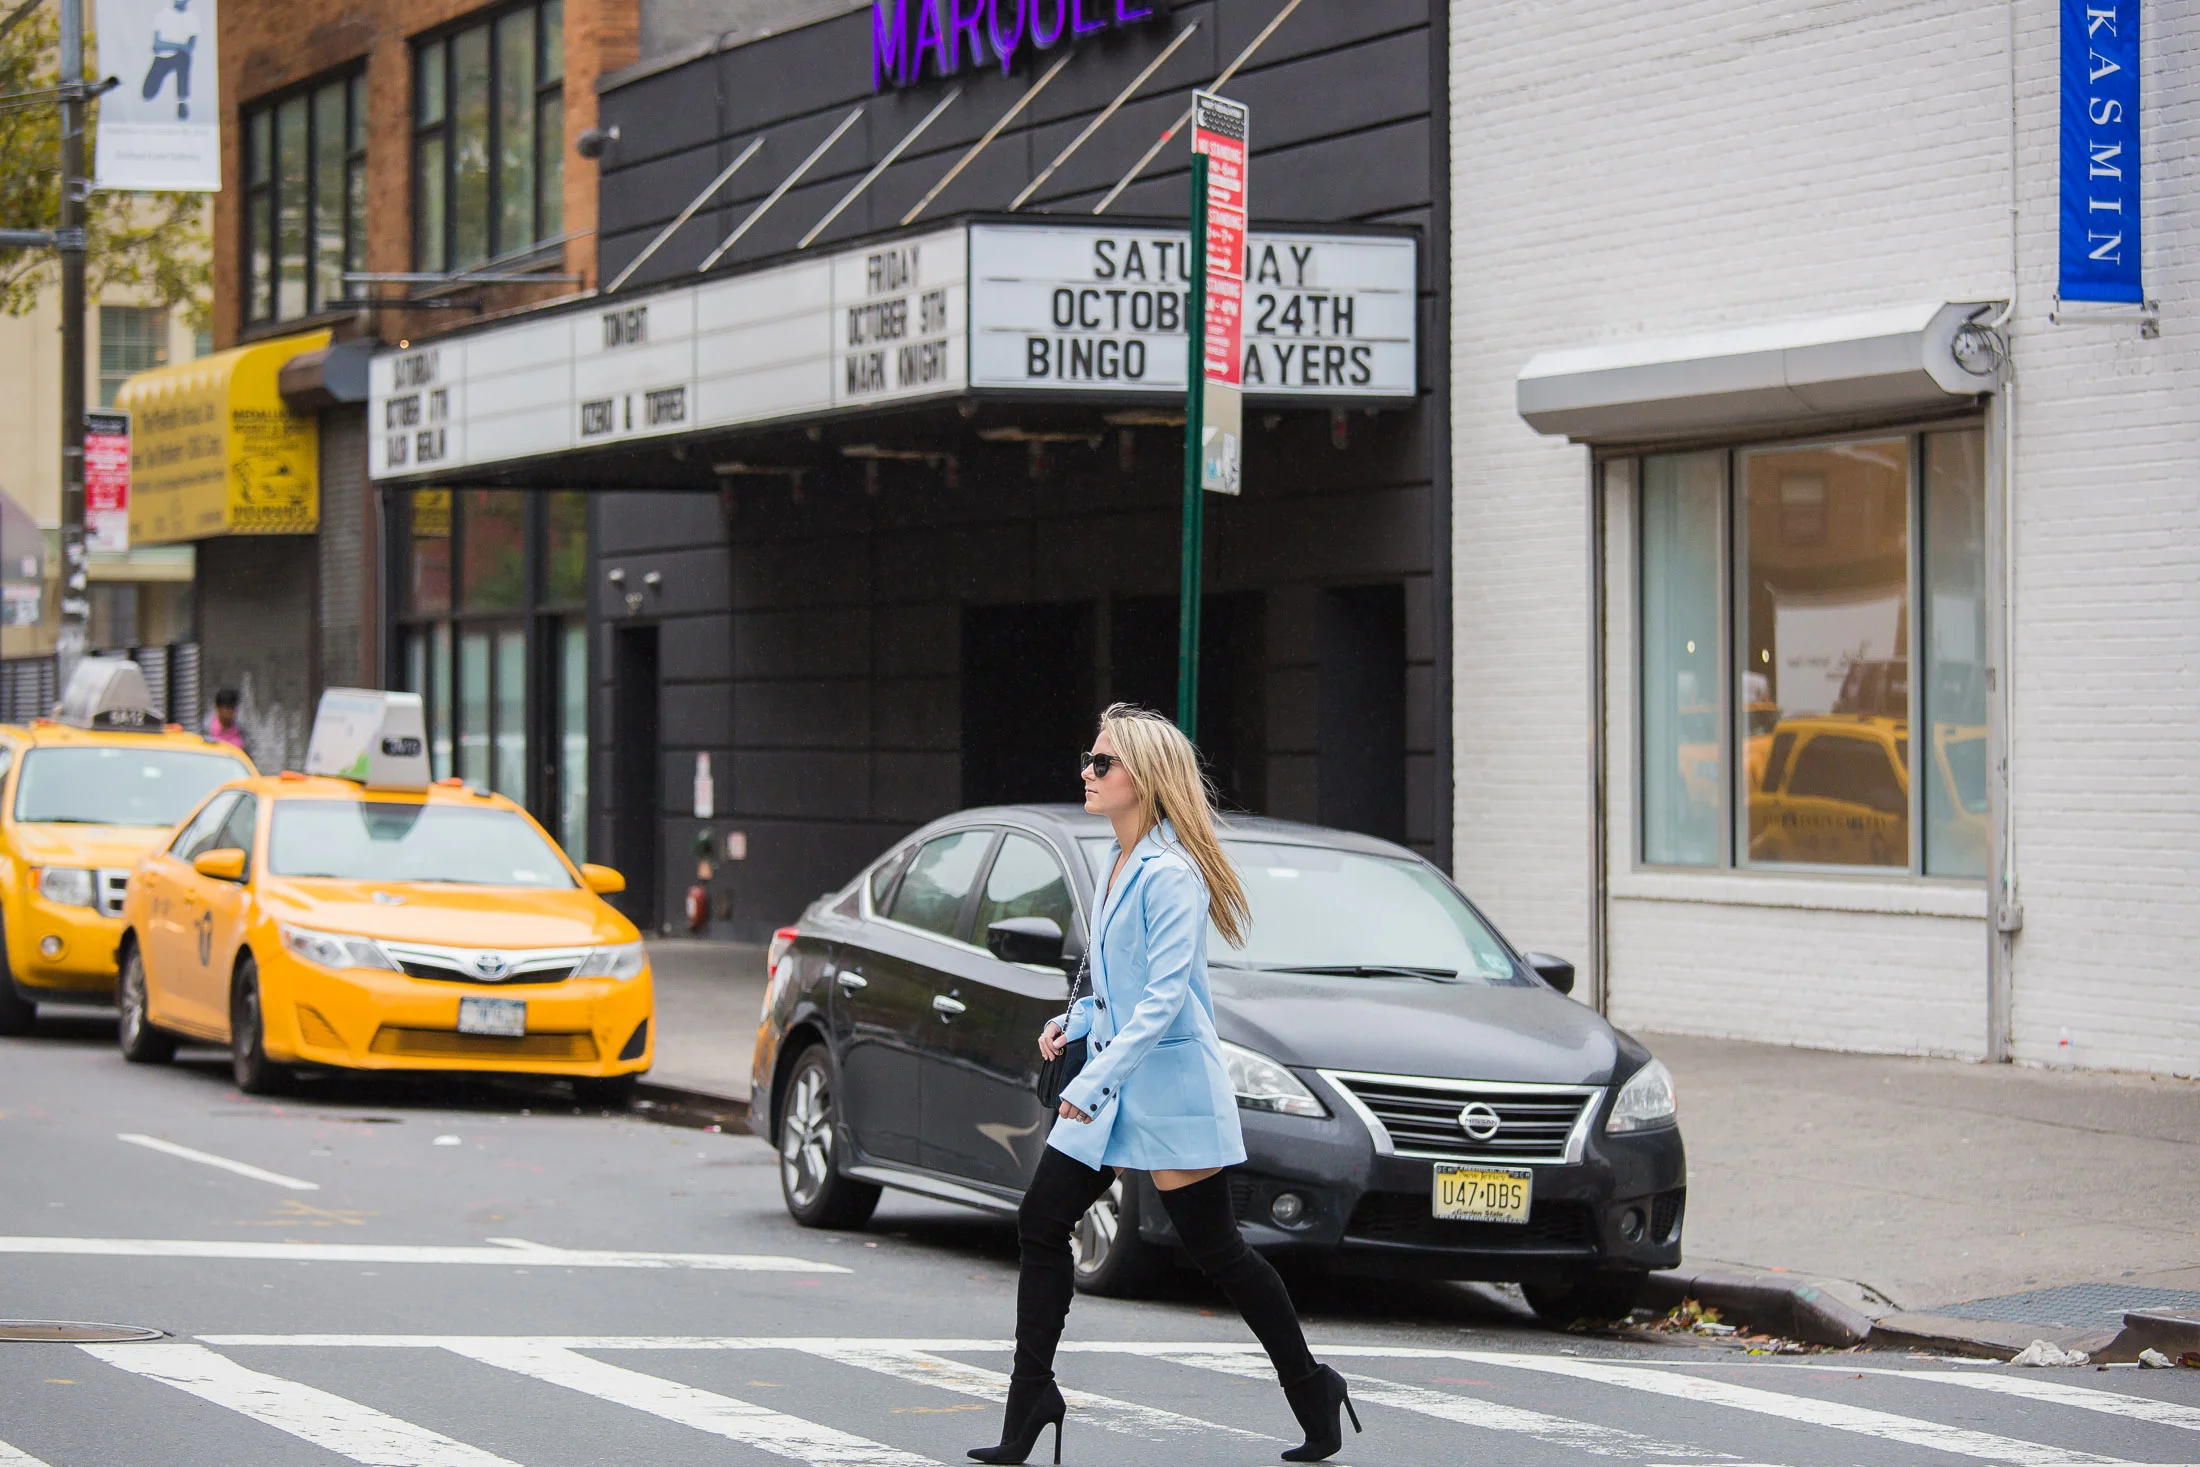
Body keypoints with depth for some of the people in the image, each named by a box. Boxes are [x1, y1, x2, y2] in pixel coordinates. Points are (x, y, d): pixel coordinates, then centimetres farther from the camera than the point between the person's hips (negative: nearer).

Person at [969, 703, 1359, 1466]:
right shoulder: (1121, 864, 12)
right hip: (1110, 1084, 9)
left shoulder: (1170, 874, -17)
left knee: (1214, 1248, -1)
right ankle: (1031, 1403, 9)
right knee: (1041, 1222, 4)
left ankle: (1313, 1392, 13)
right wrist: (1076, 1020, 8)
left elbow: (1164, 996, -22)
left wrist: (1093, 1083, -24)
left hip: (1169, 1084, -9)